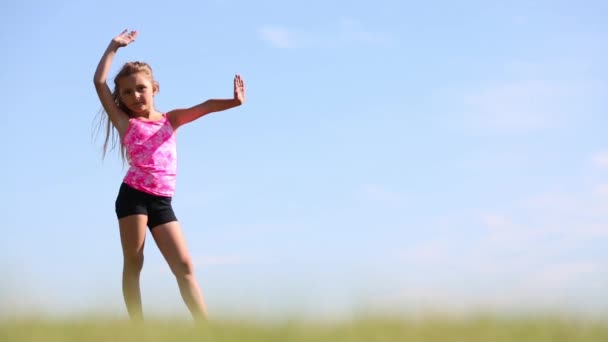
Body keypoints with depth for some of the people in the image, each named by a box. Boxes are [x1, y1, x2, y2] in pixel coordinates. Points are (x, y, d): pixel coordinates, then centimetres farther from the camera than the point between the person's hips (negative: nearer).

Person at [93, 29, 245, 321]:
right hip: (133, 195, -3)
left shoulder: (170, 120, 15)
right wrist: (114, 46, 6)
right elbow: (99, 82, 2)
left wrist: (234, 102, -17)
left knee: (184, 267, -2)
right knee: (133, 263, -2)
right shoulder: (125, 122, 8)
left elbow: (204, 107, 0)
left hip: (162, 201, 3)